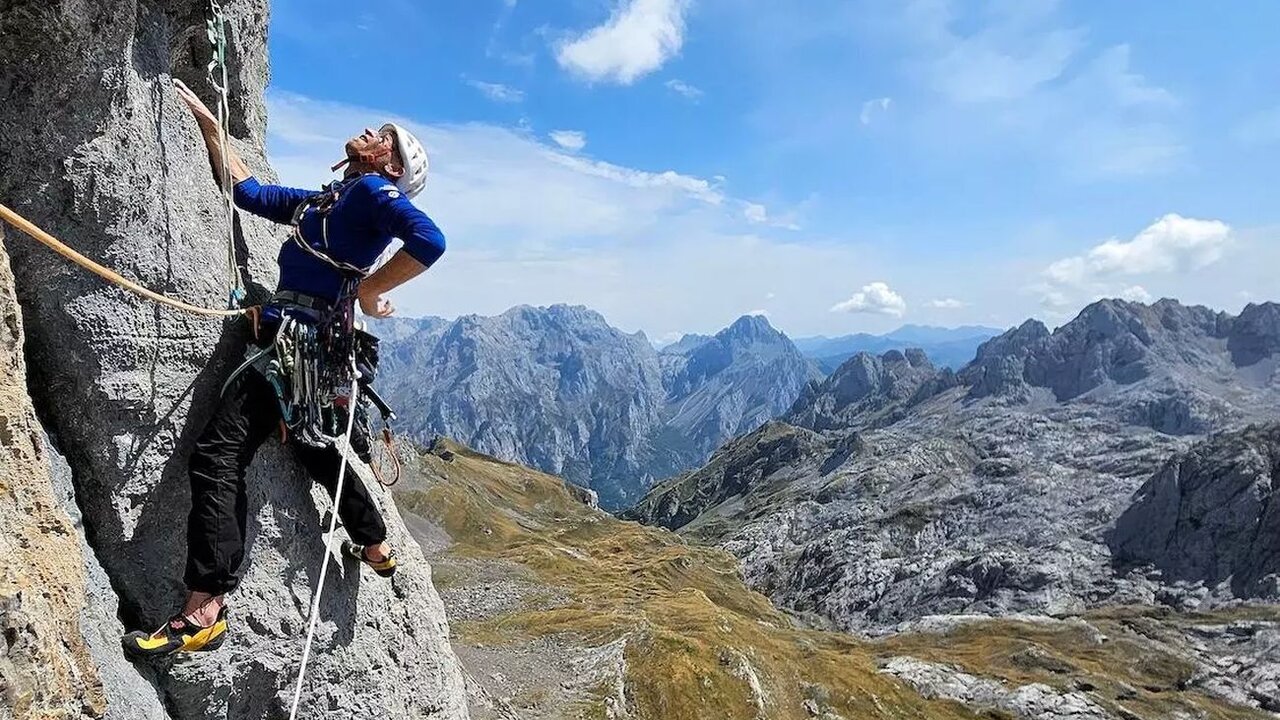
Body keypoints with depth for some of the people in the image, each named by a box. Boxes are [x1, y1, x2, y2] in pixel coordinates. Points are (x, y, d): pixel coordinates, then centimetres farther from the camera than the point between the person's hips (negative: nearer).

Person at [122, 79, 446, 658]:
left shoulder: (372, 190, -4)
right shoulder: (322, 201, 24)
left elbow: (429, 241, -23)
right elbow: (248, 191, 33)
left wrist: (368, 289, -15)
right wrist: (208, 125, 33)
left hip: (294, 341, -10)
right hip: (315, 344, 10)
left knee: (217, 455, -13)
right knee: (312, 446, 24)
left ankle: (204, 612, -12)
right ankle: (375, 546, 39)